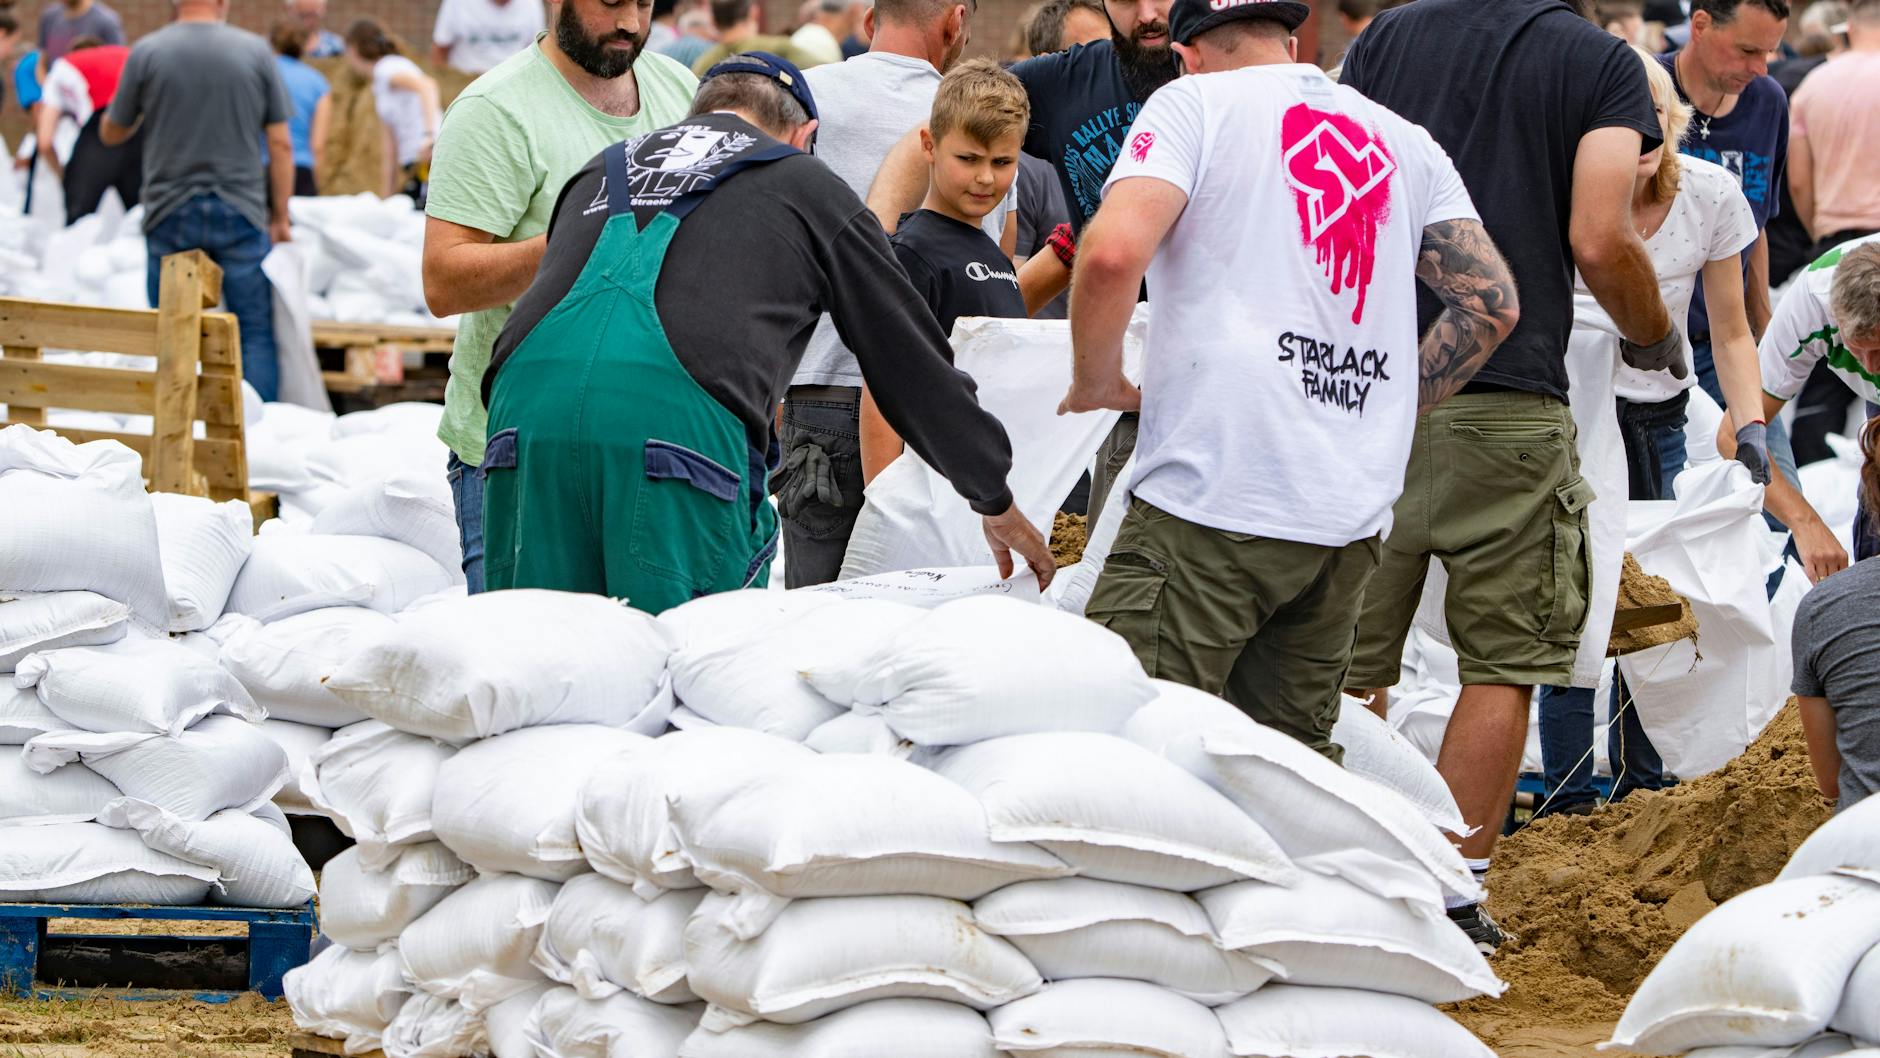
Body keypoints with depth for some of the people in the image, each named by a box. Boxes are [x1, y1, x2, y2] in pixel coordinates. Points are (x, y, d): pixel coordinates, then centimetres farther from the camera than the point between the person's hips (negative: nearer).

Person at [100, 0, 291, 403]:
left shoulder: (147, 53, -3)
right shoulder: (256, 51, -2)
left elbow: (111, 134, 9)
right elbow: (281, 144, 1)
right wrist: (279, 216, 9)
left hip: (171, 214, 0)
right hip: (240, 212, 0)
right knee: (255, 332, 4)